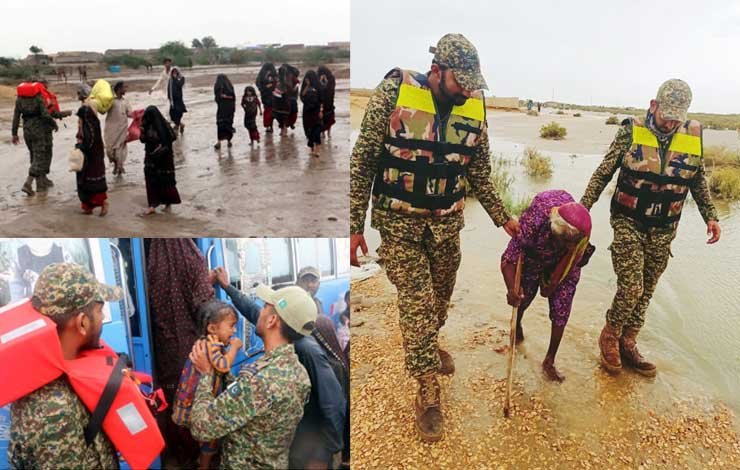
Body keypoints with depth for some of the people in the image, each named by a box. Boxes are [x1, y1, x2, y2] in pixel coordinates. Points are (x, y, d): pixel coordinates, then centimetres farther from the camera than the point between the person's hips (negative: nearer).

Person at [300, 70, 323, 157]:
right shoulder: (305, 86, 9)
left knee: (316, 129, -13)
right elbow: (302, 95, -5)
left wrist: (321, 110, -12)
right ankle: (312, 147, 18)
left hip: (316, 110, -5)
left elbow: (321, 99, -5)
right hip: (307, 110, 5)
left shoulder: (318, 86, -3)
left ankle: (318, 148, -17)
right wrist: (307, 86, -11)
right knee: (309, 129, 7)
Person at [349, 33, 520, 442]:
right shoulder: (393, 93, -13)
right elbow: (362, 162, -10)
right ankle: (428, 395, 9)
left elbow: (479, 174, 10)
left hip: (447, 222, 4)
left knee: (440, 297, 16)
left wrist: (503, 218, 9)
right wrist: (354, 226, -11)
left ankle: (427, 346, 47)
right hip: (399, 221, -4)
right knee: (418, 301, -6)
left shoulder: (474, 109, -2)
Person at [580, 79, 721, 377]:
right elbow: (603, 174, -3)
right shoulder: (631, 132, -9)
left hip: (663, 230, 4)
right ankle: (609, 336, 14)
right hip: (629, 224, -3)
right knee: (631, 287, -11)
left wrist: (710, 216, 8)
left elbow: (699, 181, 13)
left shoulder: (693, 136, 0)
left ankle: (627, 343, 25)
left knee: (646, 291, 9)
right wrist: (583, 208, -7)